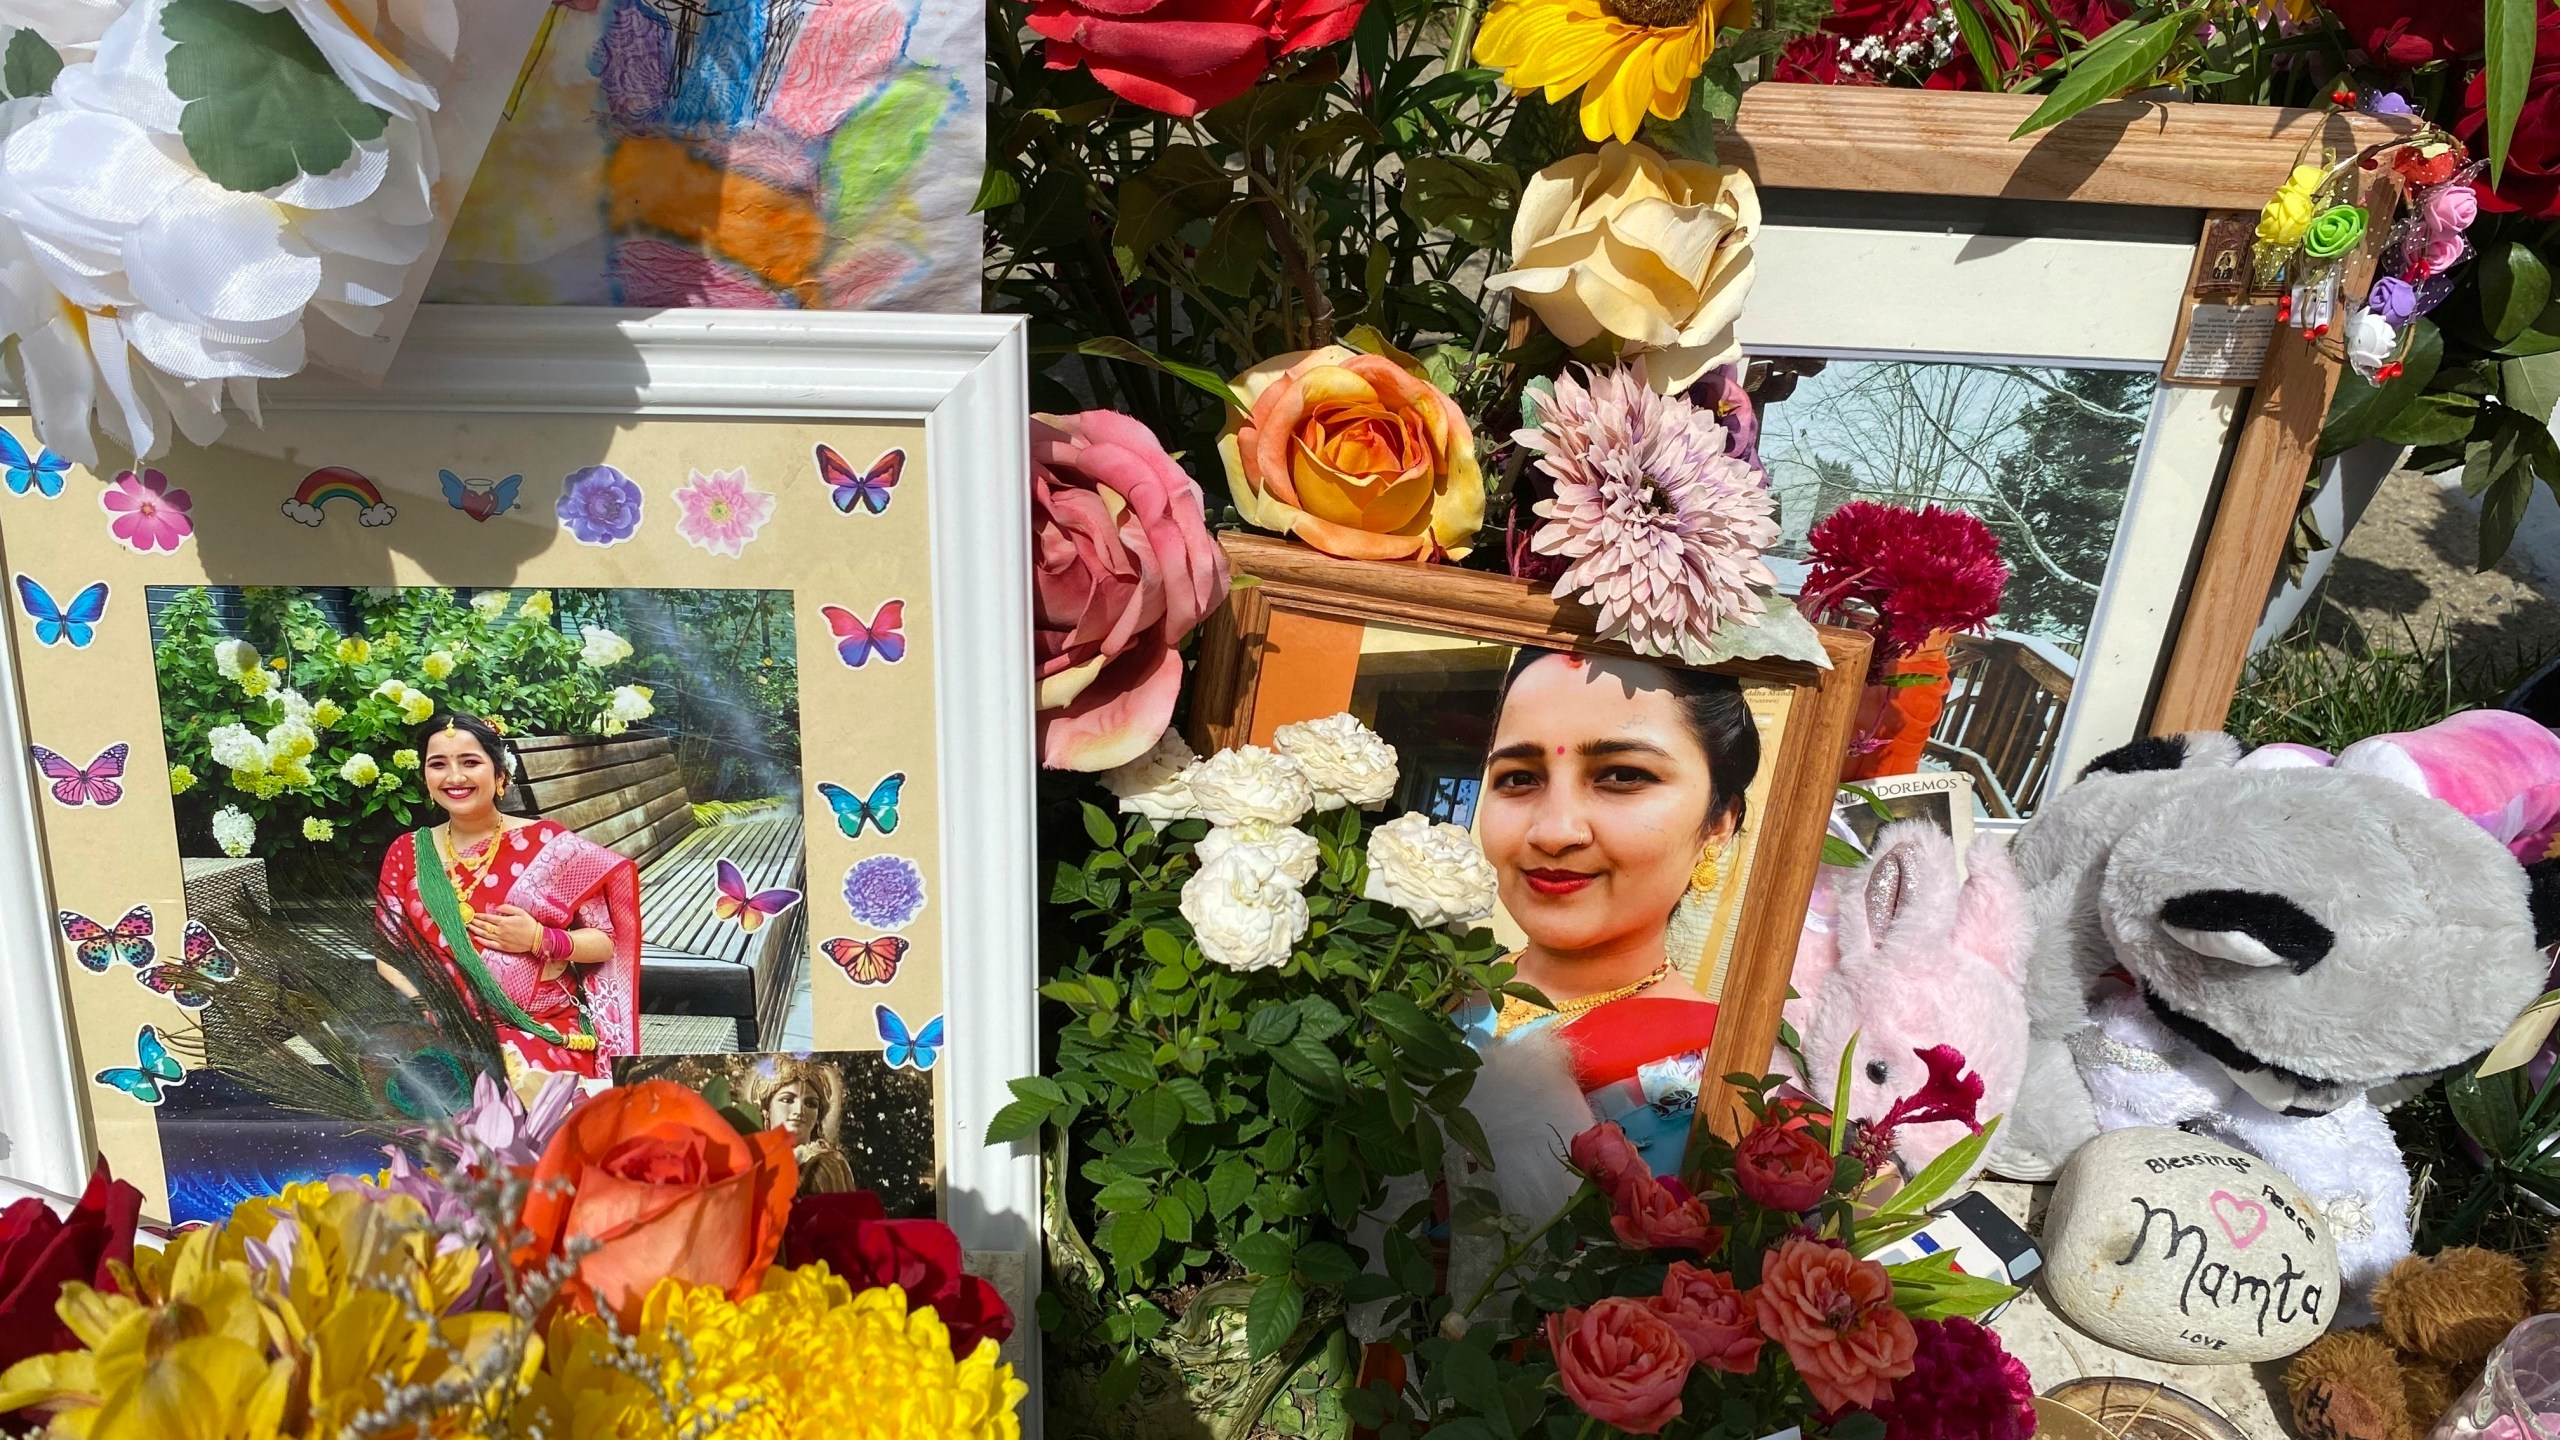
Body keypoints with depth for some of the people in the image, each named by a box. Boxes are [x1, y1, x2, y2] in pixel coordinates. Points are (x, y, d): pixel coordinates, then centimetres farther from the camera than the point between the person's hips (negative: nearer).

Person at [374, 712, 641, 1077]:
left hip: (543, 1031, -1)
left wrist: (540, 940, -13)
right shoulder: (406, 854, 10)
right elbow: (390, 956, 7)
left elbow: (604, 942, 5)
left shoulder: (549, 844, 2)